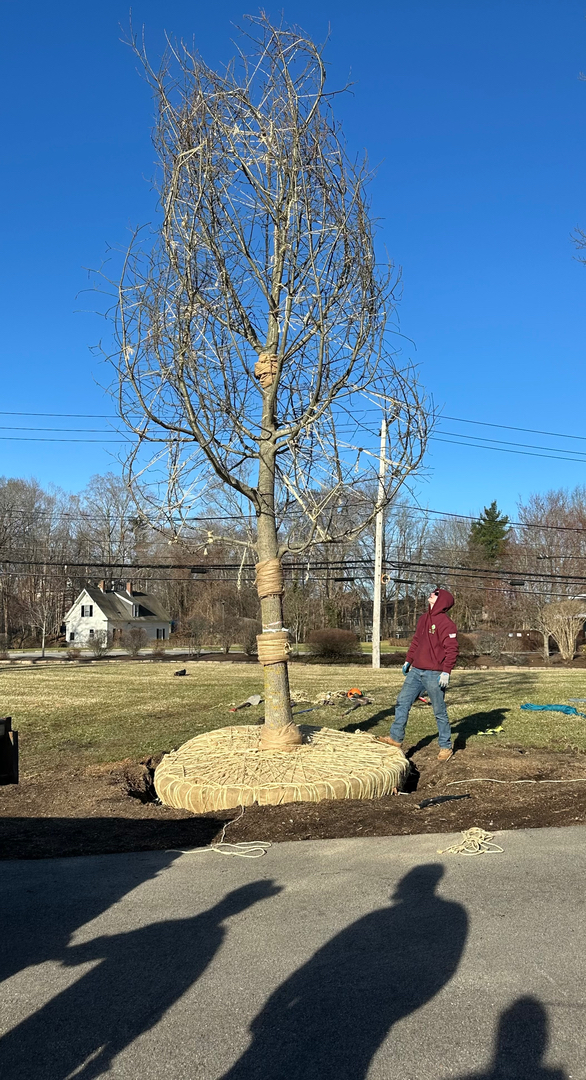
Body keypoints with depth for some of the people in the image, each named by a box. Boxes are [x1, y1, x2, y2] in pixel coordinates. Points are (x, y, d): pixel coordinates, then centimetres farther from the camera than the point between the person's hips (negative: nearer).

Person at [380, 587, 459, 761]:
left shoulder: (445, 623, -12)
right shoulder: (423, 619, 13)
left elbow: (452, 649, -17)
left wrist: (446, 672, -22)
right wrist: (408, 661, 19)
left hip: (434, 675, -8)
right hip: (416, 671, 8)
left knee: (439, 712, 3)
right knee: (402, 702, 6)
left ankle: (446, 747, 16)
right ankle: (396, 737, 14)